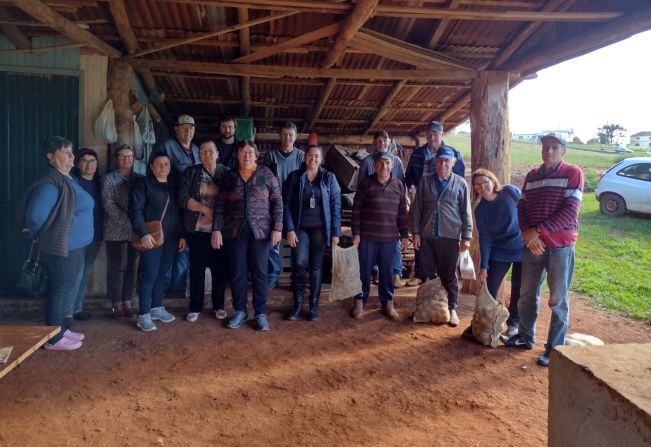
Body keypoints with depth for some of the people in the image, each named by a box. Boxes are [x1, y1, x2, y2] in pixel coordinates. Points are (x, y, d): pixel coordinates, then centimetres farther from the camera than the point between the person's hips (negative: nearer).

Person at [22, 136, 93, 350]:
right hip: (62, 248, -9)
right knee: (60, 291, 1)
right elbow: (35, 216, -24)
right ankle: (53, 339, 13)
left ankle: (61, 329, 33)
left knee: (68, 290, 18)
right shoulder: (50, 184, -20)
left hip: (75, 246, 9)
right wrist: (48, 238, -7)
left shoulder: (69, 180, 11)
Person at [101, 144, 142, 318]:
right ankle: (117, 305, 10)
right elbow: (108, 205, -9)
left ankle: (127, 303, 16)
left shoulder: (139, 179, 10)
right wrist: (128, 222, -17)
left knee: (132, 267, 6)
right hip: (116, 231, -3)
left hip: (135, 230, 3)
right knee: (116, 268, 1)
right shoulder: (108, 179, 1)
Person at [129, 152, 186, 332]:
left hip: (171, 237, 5)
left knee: (163, 273, 11)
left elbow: (179, 211, 15)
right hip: (151, 236, -5)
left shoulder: (174, 185, 15)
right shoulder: (143, 183, -1)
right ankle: (143, 314, 3)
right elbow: (135, 209, -10)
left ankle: (156, 307, 24)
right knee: (149, 274, -5)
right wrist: (143, 233, -19)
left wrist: (183, 235, 10)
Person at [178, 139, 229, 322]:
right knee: (196, 269, 6)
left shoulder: (227, 173, 6)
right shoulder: (190, 172, 5)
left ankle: (219, 305, 20)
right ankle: (195, 307, 18)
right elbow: (183, 197, -4)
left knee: (219, 268, 6)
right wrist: (204, 209, -15)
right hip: (197, 230, 0)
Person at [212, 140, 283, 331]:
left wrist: (277, 228, -7)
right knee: (237, 273, 7)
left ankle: (260, 314, 14)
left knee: (259, 273, 4)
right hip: (235, 232, 2)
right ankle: (240, 311, 21)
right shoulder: (229, 176, 5)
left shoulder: (266, 174, 1)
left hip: (260, 231, -1)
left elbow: (277, 202, 0)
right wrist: (216, 229, -4)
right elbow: (220, 206, 4)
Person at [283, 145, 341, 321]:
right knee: (300, 264, -11)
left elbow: (336, 206, 1)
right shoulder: (294, 177, 3)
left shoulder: (329, 178, 3)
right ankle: (297, 304, 5)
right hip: (300, 228, 0)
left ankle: (314, 304, 18)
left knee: (316, 266, 6)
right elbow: (286, 205, 0)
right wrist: (289, 230, -9)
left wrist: (336, 232, -4)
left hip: (320, 228, 1)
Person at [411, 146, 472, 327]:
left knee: (449, 275, 7)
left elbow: (466, 213, 1)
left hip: (450, 237, -2)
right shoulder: (425, 181, 5)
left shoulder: (460, 183, 0)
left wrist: (466, 237, -3)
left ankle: (452, 309, 20)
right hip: (427, 236, 2)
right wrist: (416, 232, 1)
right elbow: (417, 209, 6)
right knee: (426, 274, 10)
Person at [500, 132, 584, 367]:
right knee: (527, 294, 15)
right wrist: (528, 234, -9)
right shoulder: (531, 175, 10)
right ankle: (525, 336, 32)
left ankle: (555, 348, 17)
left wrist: (539, 230, -18)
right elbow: (522, 207, 7)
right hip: (532, 245, 5)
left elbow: (570, 212, -14)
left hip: (560, 246, -5)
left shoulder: (573, 173, -6)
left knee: (558, 300, 4)